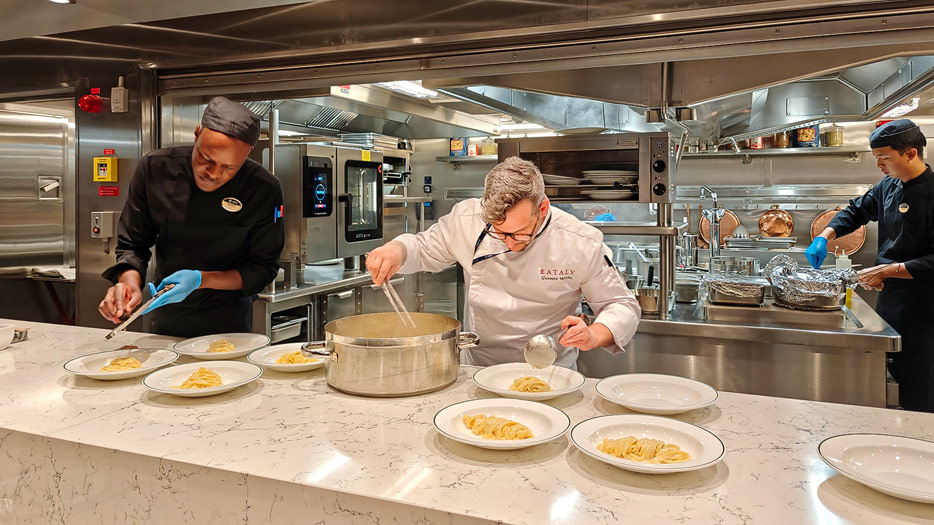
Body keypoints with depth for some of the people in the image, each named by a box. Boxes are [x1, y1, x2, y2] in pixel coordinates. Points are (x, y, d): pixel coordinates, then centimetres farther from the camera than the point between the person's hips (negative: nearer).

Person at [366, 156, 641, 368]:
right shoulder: (466, 219, -8)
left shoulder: (582, 243, -14)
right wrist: (396, 250, -12)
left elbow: (623, 306, -2)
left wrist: (593, 336, -22)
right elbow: (424, 249, 11)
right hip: (477, 367, 2)